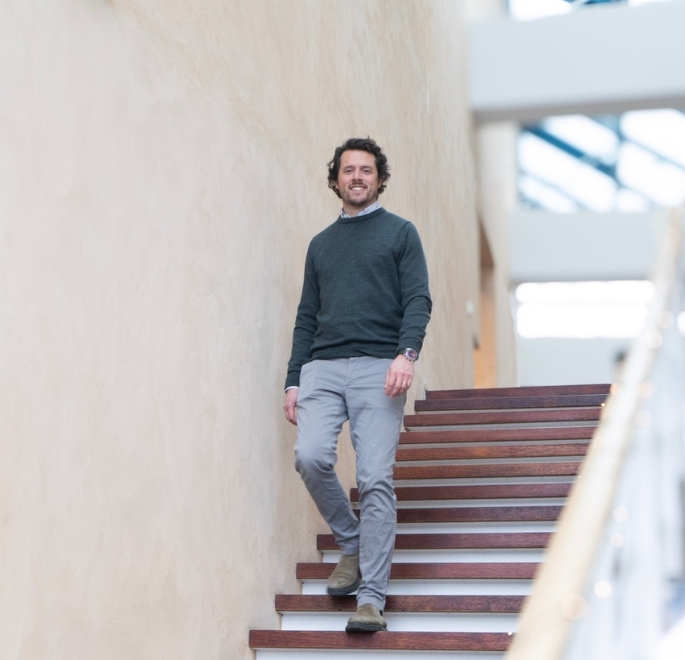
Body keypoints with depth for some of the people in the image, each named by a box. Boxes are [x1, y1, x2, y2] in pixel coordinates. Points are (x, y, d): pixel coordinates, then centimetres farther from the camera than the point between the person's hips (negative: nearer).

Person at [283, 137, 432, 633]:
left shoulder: (400, 232, 10)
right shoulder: (320, 244, 22)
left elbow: (418, 299, -1)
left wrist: (407, 354, -18)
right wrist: (293, 381, 11)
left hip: (378, 369, -3)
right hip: (323, 367, 4)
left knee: (376, 480, -10)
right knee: (310, 457, -18)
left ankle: (372, 599, -4)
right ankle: (351, 545, 7)